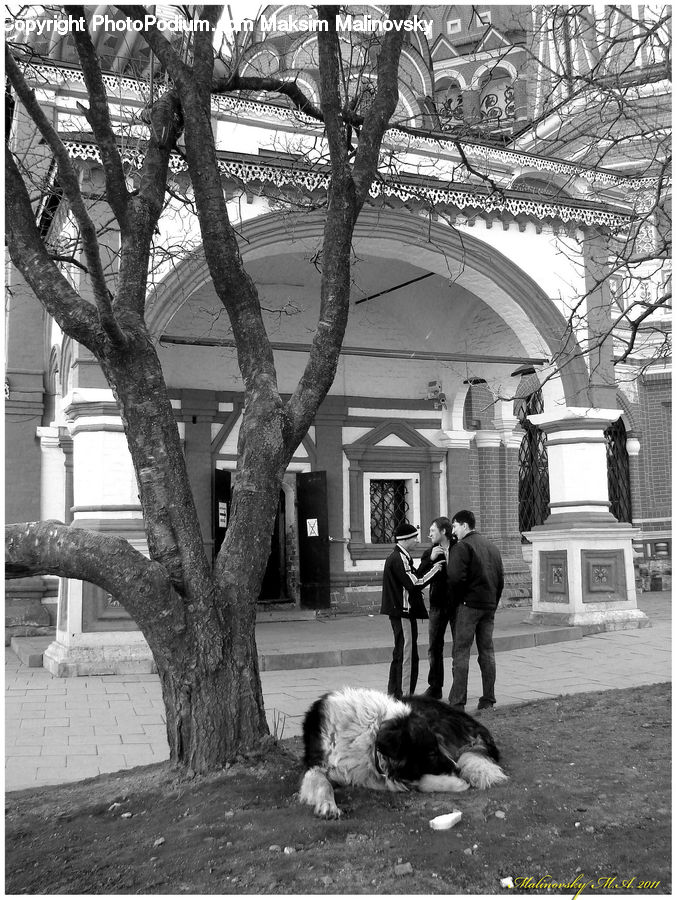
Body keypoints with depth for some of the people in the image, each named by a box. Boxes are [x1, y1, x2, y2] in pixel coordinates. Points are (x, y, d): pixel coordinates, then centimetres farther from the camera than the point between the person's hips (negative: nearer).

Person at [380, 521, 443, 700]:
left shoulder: (399, 557, 15)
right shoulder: (399, 559, -17)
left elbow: (413, 579, 16)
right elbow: (414, 584, -22)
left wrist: (431, 563, 9)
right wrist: (433, 571, -13)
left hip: (400, 612, 11)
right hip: (403, 612, -11)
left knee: (400, 654, 18)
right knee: (407, 655, -5)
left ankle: (394, 694, 27)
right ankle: (404, 697, 0)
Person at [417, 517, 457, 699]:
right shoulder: (429, 553, 9)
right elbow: (419, 577, -3)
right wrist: (431, 559, -13)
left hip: (457, 604, -3)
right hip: (438, 604, 3)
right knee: (434, 647, 6)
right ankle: (435, 687, 16)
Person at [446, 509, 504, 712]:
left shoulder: (462, 547, -10)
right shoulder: (493, 547, 15)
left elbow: (455, 578, -20)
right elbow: (500, 579, 16)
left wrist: (457, 598, -3)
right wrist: (493, 603, 18)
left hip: (469, 604, -7)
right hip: (489, 606, 7)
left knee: (461, 652, -4)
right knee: (487, 652, 11)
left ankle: (457, 702, -4)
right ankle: (488, 701, 14)